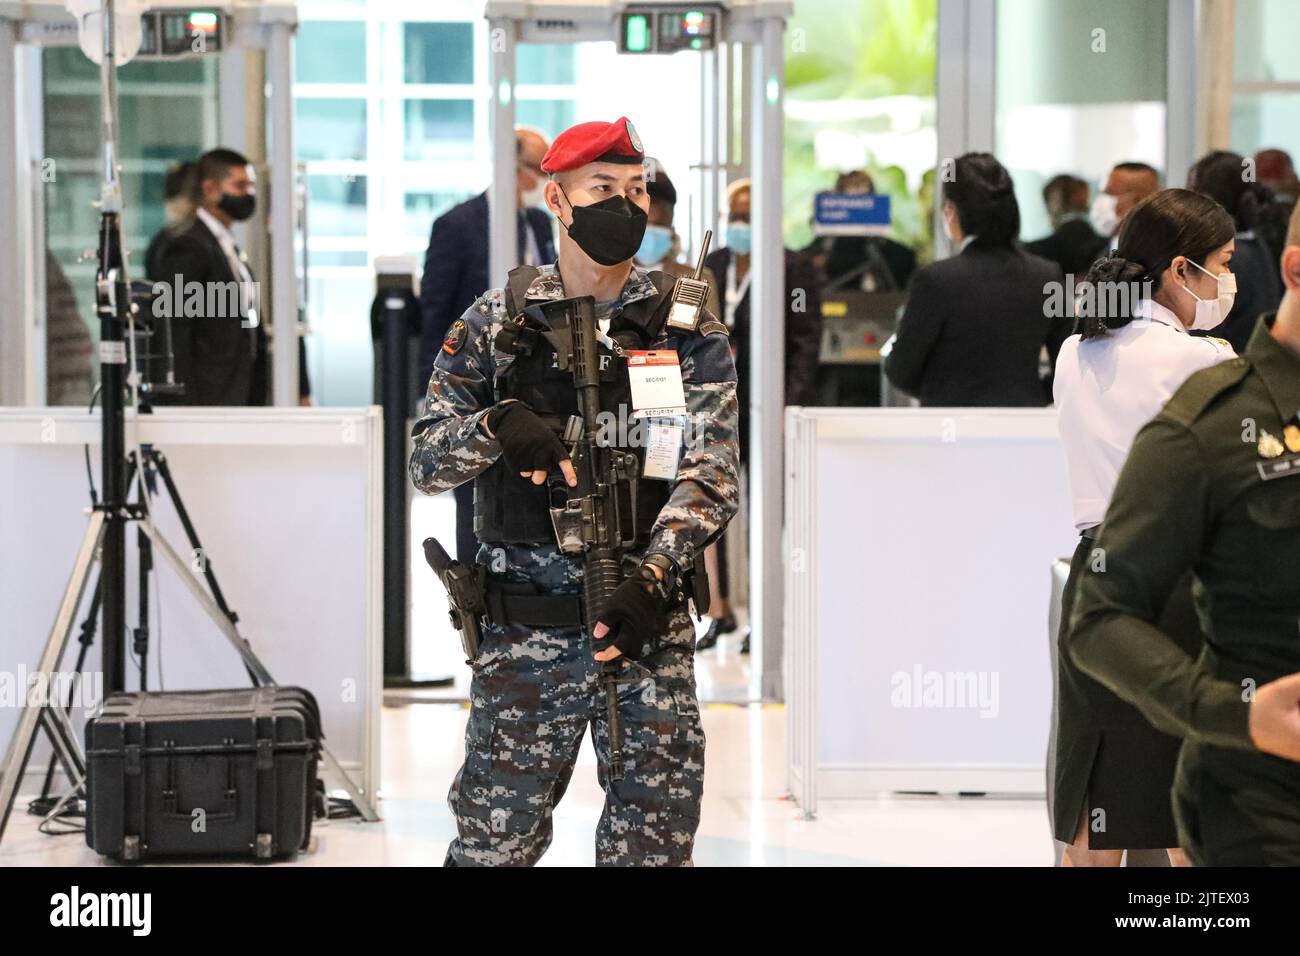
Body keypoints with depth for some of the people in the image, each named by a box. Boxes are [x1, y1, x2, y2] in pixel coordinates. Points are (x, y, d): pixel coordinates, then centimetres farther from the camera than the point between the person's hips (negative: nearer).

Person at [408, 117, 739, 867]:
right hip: (525, 635, 0)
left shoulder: (688, 329, 3)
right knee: (493, 840, 4)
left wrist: (653, 579, -24)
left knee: (655, 841, 3)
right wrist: (497, 425, -19)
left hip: (648, 628, 0)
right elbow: (428, 462, 3)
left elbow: (712, 474, -8)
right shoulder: (497, 321, 5)